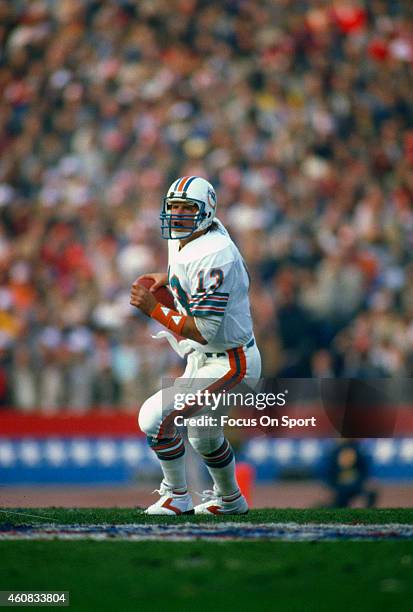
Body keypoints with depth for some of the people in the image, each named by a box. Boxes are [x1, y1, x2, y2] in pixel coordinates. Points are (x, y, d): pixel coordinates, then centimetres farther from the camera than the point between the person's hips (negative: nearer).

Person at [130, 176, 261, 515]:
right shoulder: (180, 241, 0)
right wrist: (166, 278, 7)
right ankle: (230, 500, 51)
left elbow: (205, 332, -30)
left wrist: (153, 308, -25)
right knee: (203, 435, 27)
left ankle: (176, 497, -1)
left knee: (156, 416, -19)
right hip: (203, 359, 10)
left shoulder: (212, 257, -29)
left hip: (227, 364, -10)